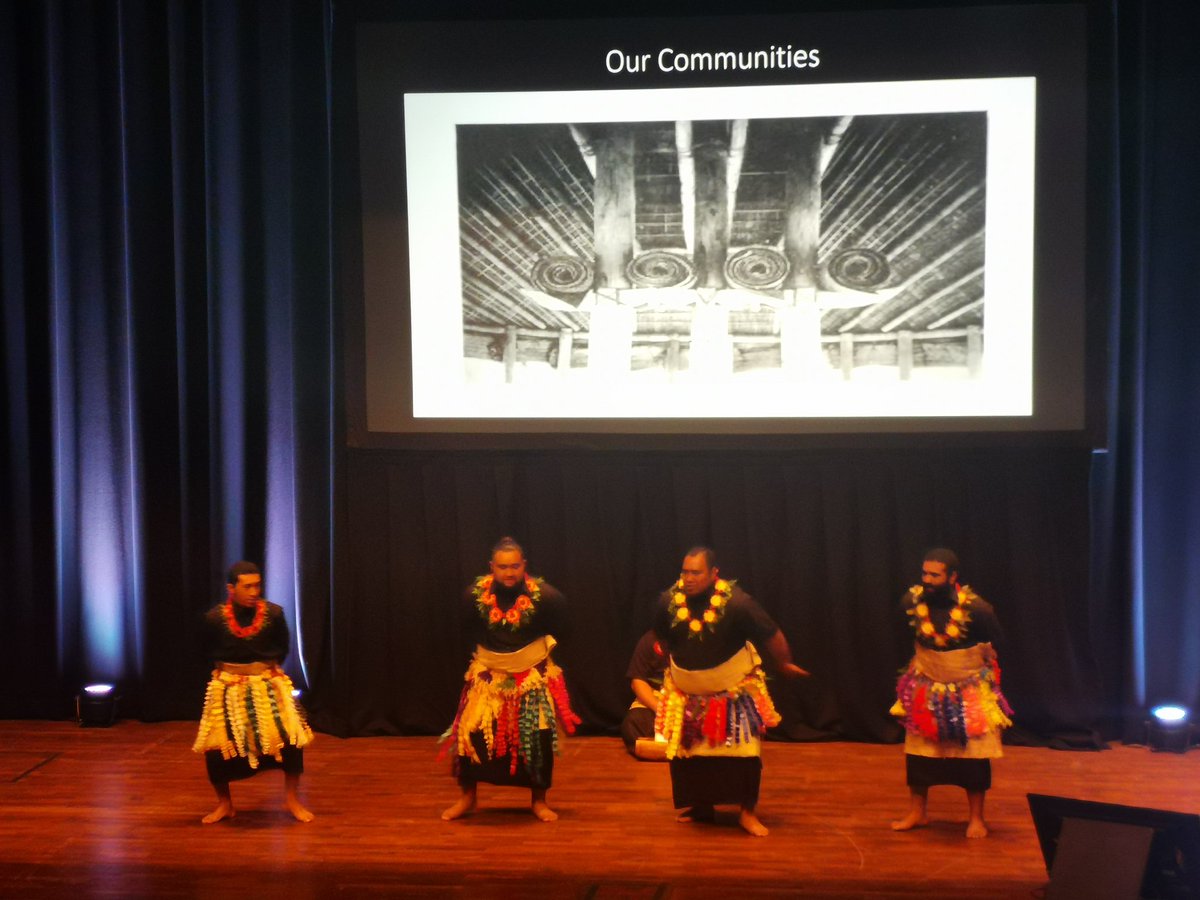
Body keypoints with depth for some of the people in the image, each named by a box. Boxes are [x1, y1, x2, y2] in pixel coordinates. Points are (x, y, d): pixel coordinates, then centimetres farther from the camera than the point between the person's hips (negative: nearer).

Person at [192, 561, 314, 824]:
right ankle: (224, 804, 21)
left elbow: (283, 647, 6)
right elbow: (210, 652, 6)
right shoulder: (214, 617, -14)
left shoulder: (273, 613, -12)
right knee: (216, 747, -2)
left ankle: (292, 799, 12)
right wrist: (230, 668, 4)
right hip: (228, 687, 0)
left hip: (268, 684, 0)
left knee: (291, 738, -8)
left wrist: (266, 667, 2)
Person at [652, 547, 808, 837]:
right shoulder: (669, 601, -16)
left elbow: (772, 636, -15)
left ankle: (747, 812, 11)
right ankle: (699, 806, 27)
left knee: (744, 752, -3)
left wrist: (784, 665, 0)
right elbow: (663, 639, 5)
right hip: (687, 693, 3)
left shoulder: (737, 603, -27)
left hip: (734, 691, -3)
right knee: (687, 752, 9)